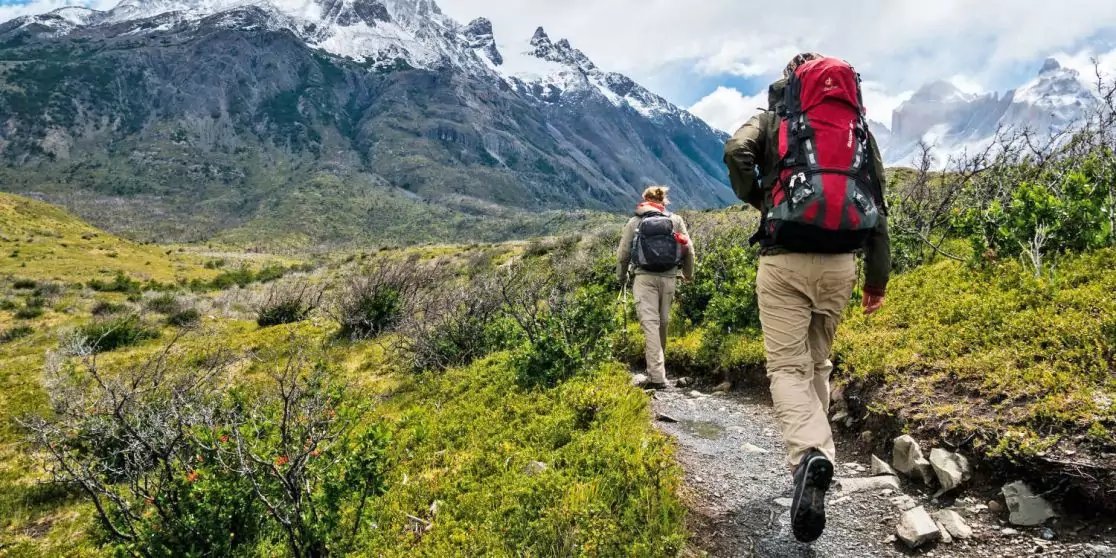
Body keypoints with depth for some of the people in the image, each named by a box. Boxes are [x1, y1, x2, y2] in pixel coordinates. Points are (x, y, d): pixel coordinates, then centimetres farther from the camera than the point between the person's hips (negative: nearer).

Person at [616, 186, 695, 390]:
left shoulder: (634, 222, 7)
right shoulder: (676, 220, 10)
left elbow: (622, 254, 7)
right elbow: (689, 250, 7)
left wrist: (622, 277, 24)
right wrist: (688, 274, 23)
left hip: (644, 277, -2)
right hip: (668, 277, 2)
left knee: (650, 323, -6)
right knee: (663, 322, 15)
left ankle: (657, 377, -14)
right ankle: (658, 365, 31)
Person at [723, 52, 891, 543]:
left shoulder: (773, 121, 9)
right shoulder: (861, 131, 17)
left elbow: (736, 151, -13)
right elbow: (877, 207, 14)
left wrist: (756, 199, 5)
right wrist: (878, 277, 18)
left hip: (786, 261, -3)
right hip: (839, 263, 4)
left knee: (787, 367, -2)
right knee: (818, 363, 19)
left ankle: (809, 455, -25)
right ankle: (814, 452, 26)